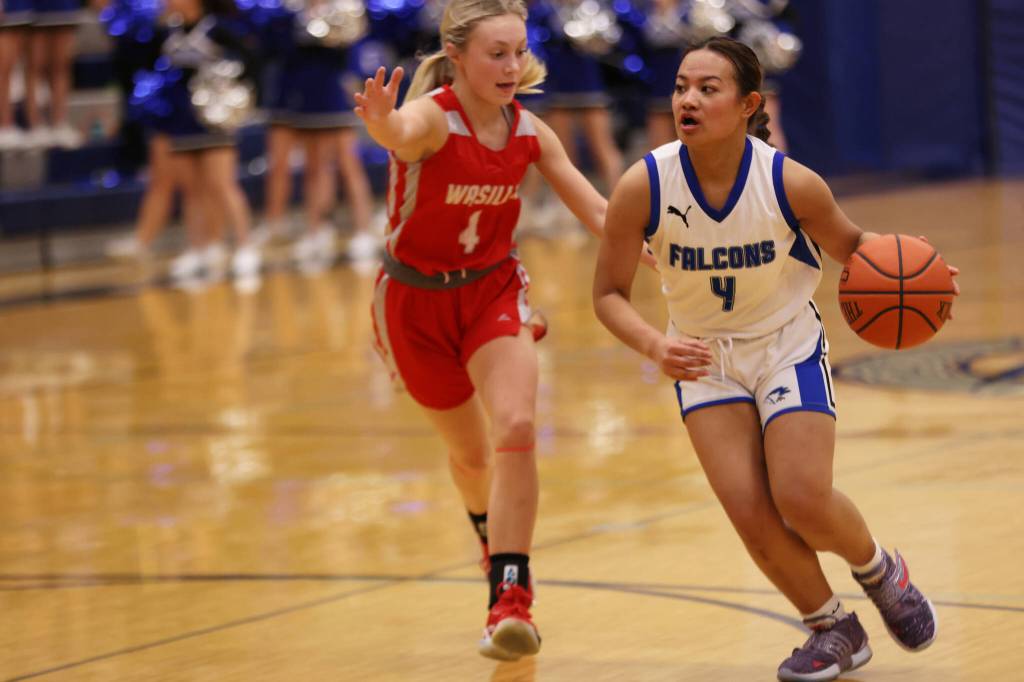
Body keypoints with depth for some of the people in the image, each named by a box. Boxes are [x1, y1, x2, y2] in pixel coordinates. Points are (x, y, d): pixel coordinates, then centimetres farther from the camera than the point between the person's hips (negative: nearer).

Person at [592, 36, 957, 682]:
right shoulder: (642, 188, -22)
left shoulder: (791, 183, -22)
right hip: (704, 357, 1)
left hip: (789, 345, -1)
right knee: (751, 513, -11)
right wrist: (655, 345, -31)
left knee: (803, 501, -13)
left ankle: (880, 569, 23)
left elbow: (849, 245, -2)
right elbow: (609, 293, -12)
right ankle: (834, 629, 15)